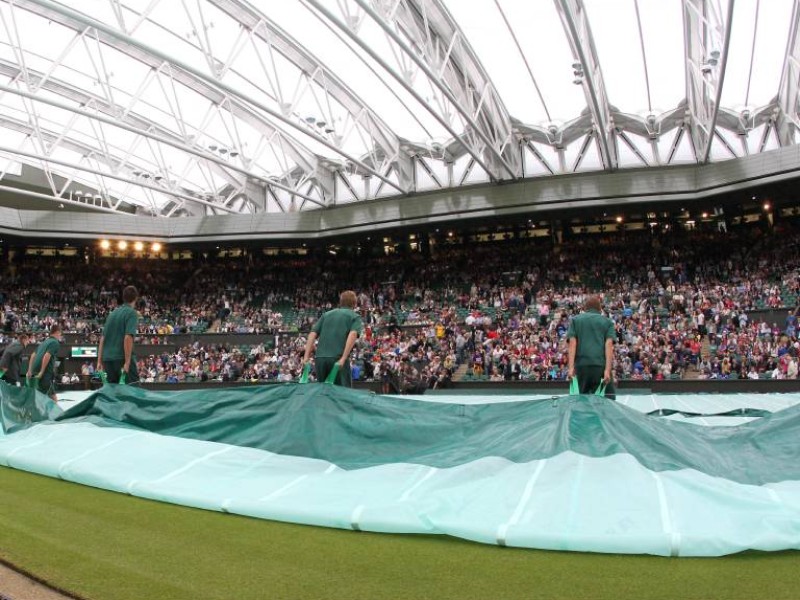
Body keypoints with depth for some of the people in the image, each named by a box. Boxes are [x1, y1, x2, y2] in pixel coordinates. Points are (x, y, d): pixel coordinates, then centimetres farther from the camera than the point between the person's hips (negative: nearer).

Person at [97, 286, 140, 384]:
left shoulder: (113, 313, 16)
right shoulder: (132, 313, -5)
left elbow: (103, 338, 14)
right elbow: (128, 337, -17)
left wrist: (99, 361, 17)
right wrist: (127, 362, -18)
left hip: (107, 359, 7)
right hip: (122, 358, -7)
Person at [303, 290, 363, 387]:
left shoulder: (326, 314, 22)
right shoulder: (355, 317, 10)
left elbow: (312, 334, 11)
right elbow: (353, 334, -9)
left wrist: (306, 356, 5)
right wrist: (343, 358, -16)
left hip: (319, 358, 4)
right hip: (338, 359, -4)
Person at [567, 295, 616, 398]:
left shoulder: (575, 320, 15)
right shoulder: (607, 322, 13)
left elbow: (572, 343, 2)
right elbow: (609, 345, 0)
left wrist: (571, 367, -5)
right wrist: (607, 370, -8)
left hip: (581, 365, 1)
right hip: (601, 366, -1)